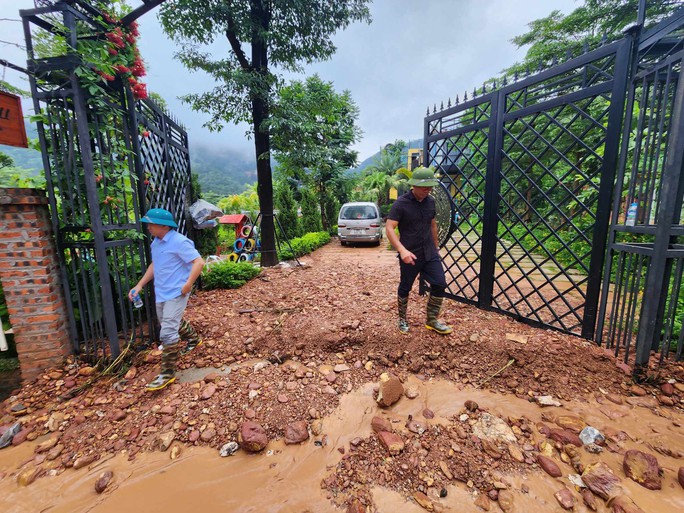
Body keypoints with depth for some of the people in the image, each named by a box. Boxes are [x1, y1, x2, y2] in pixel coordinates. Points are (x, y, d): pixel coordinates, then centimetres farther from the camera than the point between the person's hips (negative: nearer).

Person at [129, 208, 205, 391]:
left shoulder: (179, 241, -19)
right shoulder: (156, 242, 9)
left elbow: (199, 262, -23)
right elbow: (154, 265, 20)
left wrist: (188, 285, -24)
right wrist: (139, 285, 13)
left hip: (176, 294, -9)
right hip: (160, 293, 9)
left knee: (168, 332, -9)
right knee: (173, 323, 25)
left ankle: (168, 373, 4)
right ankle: (194, 340, 50)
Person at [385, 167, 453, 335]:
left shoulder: (430, 201, 6)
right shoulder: (401, 203, -13)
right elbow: (389, 228, -19)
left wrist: (436, 246, 23)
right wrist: (402, 250, -31)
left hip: (430, 253, 6)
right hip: (410, 255, -5)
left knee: (440, 284, 2)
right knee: (405, 288, 9)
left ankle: (432, 321, 21)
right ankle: (402, 320, 30)